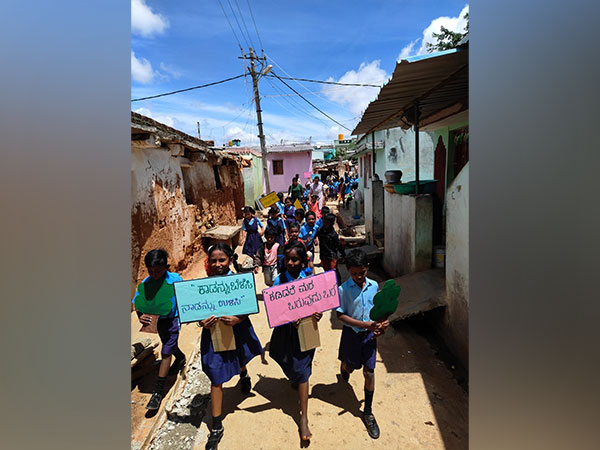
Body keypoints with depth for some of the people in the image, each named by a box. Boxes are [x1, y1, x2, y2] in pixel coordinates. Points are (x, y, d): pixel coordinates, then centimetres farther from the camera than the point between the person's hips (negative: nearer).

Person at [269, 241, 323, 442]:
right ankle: (294, 380, 56)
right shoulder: (279, 281, -9)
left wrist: (318, 313, -22)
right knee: (289, 366, 20)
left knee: (301, 370, 3)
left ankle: (304, 418, 16)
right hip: (285, 330, 1)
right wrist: (289, 319, -27)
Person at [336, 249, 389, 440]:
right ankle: (344, 368, 56)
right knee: (350, 367, 18)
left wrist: (382, 323, -13)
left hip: (369, 334, 2)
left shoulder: (374, 286, -6)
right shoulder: (343, 289, -18)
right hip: (351, 333, -2)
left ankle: (368, 412, 26)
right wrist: (365, 324, -23)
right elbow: (340, 315, -16)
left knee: (369, 372, 7)